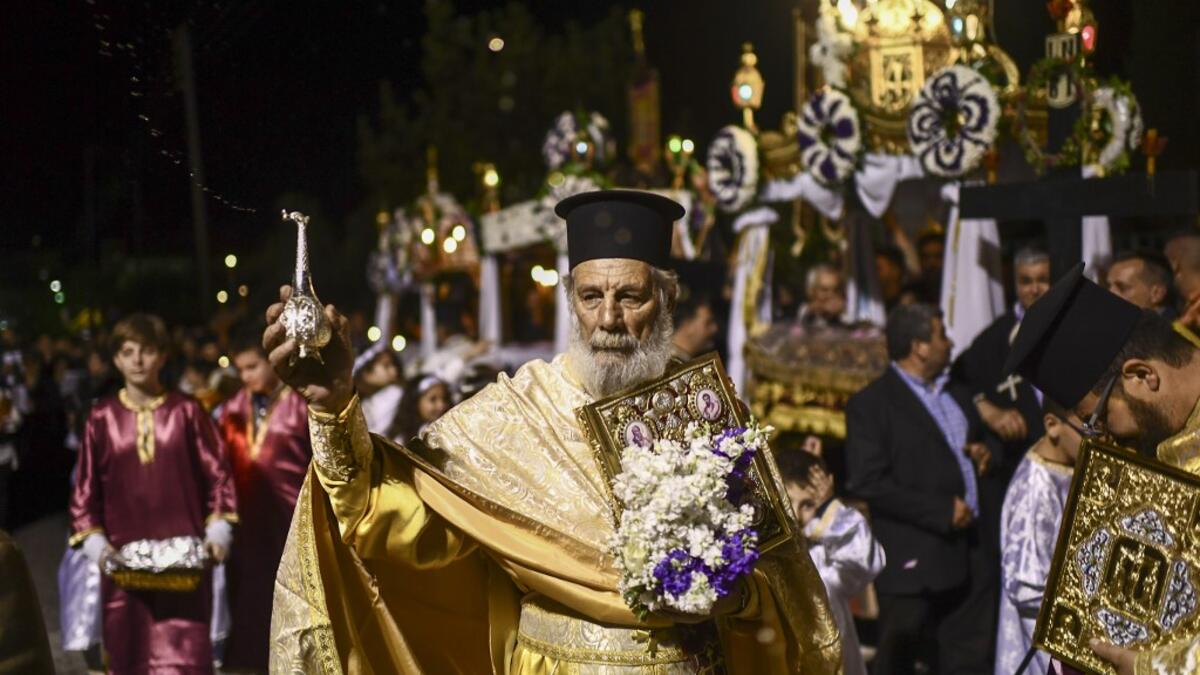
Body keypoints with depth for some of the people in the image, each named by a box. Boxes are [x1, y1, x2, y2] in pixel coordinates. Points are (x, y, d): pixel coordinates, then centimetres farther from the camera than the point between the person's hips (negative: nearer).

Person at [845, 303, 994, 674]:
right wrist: (941, 511, -18)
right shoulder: (871, 404, -7)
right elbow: (867, 483, -16)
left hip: (969, 555, 7)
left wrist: (981, 455, 8)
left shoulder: (953, 396, 18)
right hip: (913, 560, -7)